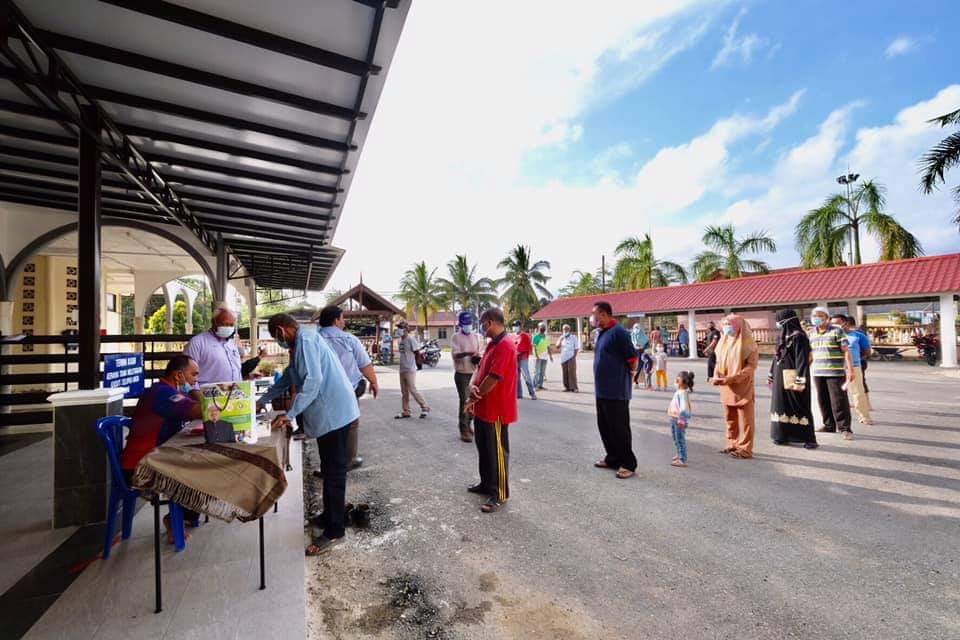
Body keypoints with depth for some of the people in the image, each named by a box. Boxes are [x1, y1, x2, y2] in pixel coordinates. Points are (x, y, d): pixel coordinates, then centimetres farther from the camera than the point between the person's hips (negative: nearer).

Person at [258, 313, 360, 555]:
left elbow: (313, 380, -24)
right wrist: (262, 401, 33)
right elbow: (288, 378, 30)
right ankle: (329, 516, 36)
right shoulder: (301, 344, 19)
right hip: (330, 412, 10)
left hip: (334, 413, -10)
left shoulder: (305, 340, -14)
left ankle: (334, 532, 9)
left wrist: (289, 415, -19)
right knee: (329, 470, 20)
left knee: (333, 472, -1)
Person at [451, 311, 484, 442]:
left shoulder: (477, 337, 9)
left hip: (475, 373, 5)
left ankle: (468, 424, 31)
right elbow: (455, 354, -16)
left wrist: (478, 358, -12)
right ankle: (464, 430, 3)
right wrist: (467, 353, -34)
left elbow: (481, 353, 11)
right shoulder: (456, 337, -5)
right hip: (461, 374, -5)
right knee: (465, 401, -6)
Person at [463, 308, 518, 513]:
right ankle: (486, 484, 36)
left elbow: (493, 378, -24)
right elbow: (480, 369, 12)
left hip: (496, 409, -10)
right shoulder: (492, 344, 12)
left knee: (497, 452, 3)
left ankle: (500, 494, 17)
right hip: (483, 408, 10)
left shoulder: (505, 345, -20)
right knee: (484, 448, 20)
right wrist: (473, 386, -9)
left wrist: (473, 398, -11)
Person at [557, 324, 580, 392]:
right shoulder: (561, 338, 13)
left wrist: (574, 356, -7)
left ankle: (574, 387, -5)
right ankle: (567, 387, 11)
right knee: (565, 373, 4)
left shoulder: (573, 337, 3)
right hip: (563, 358, 4)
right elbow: (557, 347, 6)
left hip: (571, 358, -4)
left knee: (572, 372, -7)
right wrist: (561, 340, -7)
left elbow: (576, 348, 2)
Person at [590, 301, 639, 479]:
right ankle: (612, 458, 30)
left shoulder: (618, 332, -17)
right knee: (604, 426, 16)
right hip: (602, 390, 9)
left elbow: (633, 358, -17)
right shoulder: (602, 332, 12)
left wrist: (628, 375, -3)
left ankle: (628, 464, 14)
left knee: (619, 428, 1)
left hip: (616, 391, -9)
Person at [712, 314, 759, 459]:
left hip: (743, 387, -6)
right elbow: (719, 361, 10)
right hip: (726, 387, 6)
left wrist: (732, 378, -24)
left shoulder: (748, 343, -10)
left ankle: (745, 448, 11)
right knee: (730, 418, 14)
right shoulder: (724, 341, 8)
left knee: (745, 419, 3)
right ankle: (732, 444, 27)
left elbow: (751, 366, -16)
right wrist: (716, 377, -7)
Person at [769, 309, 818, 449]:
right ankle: (782, 435, 19)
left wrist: (800, 382, -22)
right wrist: (771, 375, 19)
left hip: (792, 378, -8)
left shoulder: (798, 336, -13)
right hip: (780, 378, 8)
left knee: (799, 406, -2)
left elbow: (802, 360, -18)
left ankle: (809, 438, 8)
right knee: (781, 404, 10)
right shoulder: (782, 336, 12)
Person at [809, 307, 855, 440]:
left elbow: (846, 351, -7)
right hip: (818, 373, 5)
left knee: (839, 401, -4)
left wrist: (850, 370, -14)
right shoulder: (811, 334, 12)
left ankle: (845, 428, 6)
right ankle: (829, 426, 22)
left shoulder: (837, 331, -4)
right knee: (823, 401, 10)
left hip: (835, 373, -5)